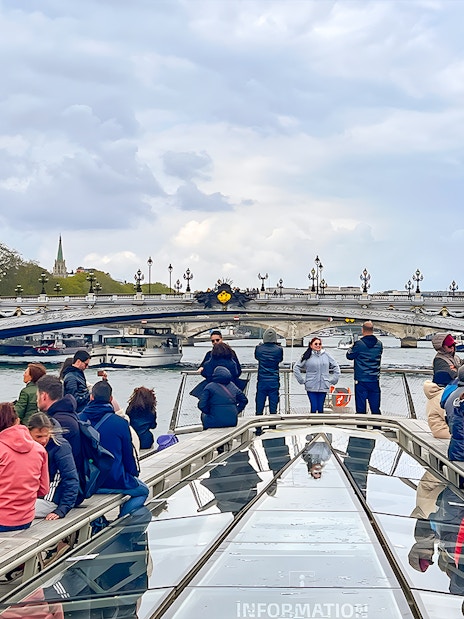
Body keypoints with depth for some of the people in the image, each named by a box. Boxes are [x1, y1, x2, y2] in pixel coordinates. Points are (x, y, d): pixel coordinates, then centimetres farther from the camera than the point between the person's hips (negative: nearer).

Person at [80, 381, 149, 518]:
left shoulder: (79, 419, -7)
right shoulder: (120, 423, -14)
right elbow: (128, 454, -4)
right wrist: (134, 473, 16)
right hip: (114, 480, -4)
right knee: (142, 491, 24)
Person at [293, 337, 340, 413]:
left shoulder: (326, 355, 6)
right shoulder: (307, 356, 1)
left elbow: (336, 367, 14)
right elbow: (296, 368, 5)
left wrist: (333, 380, 8)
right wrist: (302, 380, 0)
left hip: (323, 386, 2)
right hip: (311, 387, -2)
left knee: (320, 408, 5)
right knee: (314, 407, -4)